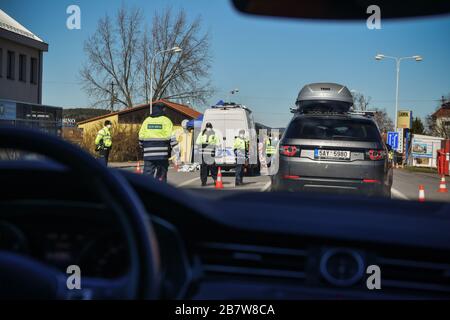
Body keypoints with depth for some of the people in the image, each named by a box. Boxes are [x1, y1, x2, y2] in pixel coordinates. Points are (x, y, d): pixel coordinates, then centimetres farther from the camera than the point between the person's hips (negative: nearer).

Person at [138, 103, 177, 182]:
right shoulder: (166, 121, -3)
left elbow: (141, 136, 11)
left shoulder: (146, 120, 9)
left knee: (148, 173, 3)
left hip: (148, 154, 3)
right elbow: (171, 137, -8)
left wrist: (143, 147, 21)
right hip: (162, 154, -3)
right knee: (161, 174, 7)